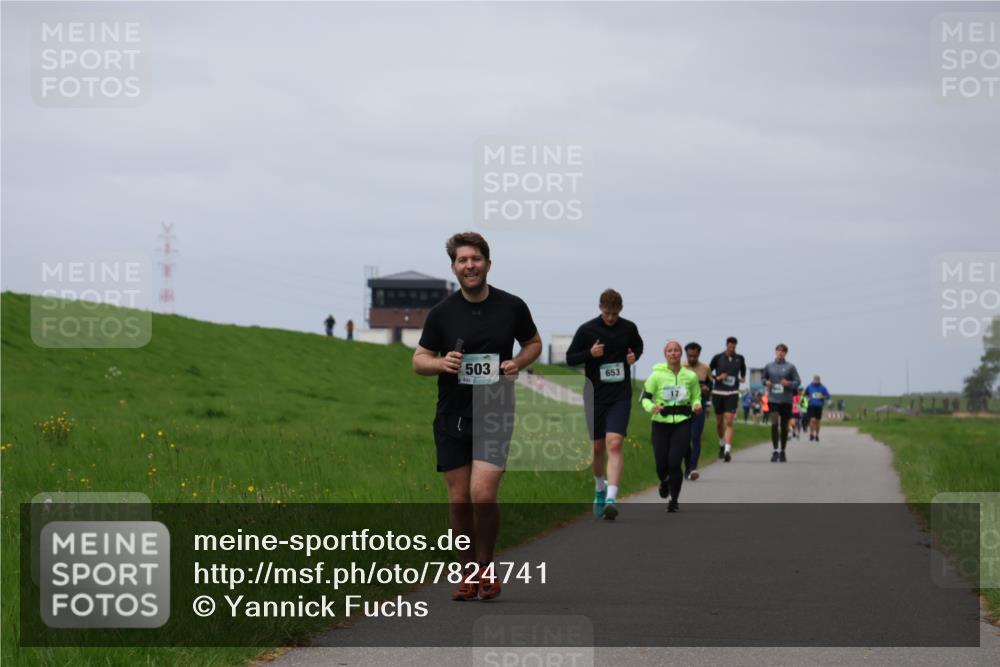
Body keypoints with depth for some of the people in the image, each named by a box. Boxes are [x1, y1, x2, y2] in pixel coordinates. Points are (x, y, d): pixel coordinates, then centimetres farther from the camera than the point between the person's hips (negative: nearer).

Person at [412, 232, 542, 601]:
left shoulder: (512, 307, 0)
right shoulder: (442, 312, 1)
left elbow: (534, 343, 16)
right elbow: (419, 360, 6)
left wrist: (518, 363, -5)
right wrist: (441, 363, -16)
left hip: (495, 415, -2)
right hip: (452, 417, 2)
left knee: (482, 495, -14)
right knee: (459, 500, 3)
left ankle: (486, 566, 7)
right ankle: (468, 573, 19)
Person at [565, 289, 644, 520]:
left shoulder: (629, 328, 2)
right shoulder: (586, 330, -3)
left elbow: (638, 345, 22)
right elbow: (570, 358, 3)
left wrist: (634, 356, -1)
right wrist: (590, 353, -16)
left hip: (621, 396, -1)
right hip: (595, 396, 1)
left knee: (614, 444, -16)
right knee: (597, 447, 10)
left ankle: (611, 499, -23)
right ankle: (600, 489, 36)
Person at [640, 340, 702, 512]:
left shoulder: (690, 376, 2)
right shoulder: (657, 375, -3)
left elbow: (696, 397, 15)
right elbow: (645, 398, 1)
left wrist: (697, 406, -7)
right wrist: (651, 407, -21)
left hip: (682, 424, 0)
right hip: (661, 424, 0)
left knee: (674, 462, -13)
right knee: (661, 464, 0)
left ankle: (674, 500, 7)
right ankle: (664, 482, 39)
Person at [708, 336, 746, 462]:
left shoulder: (739, 358, 4)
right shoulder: (718, 358, -1)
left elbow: (743, 370, 24)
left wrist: (742, 378, 5)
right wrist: (717, 378, -10)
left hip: (732, 394, -1)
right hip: (718, 392, 1)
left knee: (729, 422, -13)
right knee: (719, 422, 11)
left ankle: (727, 450, -20)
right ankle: (722, 444, 37)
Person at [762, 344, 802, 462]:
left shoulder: (790, 367, 1)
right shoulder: (769, 366, 6)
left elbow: (798, 381, 3)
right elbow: (762, 377, 20)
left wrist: (788, 384, -16)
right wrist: (766, 382, -2)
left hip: (786, 400, 0)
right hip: (773, 400, 0)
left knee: (784, 426, 7)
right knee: (774, 423, -16)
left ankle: (782, 452, 20)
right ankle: (775, 451, -12)